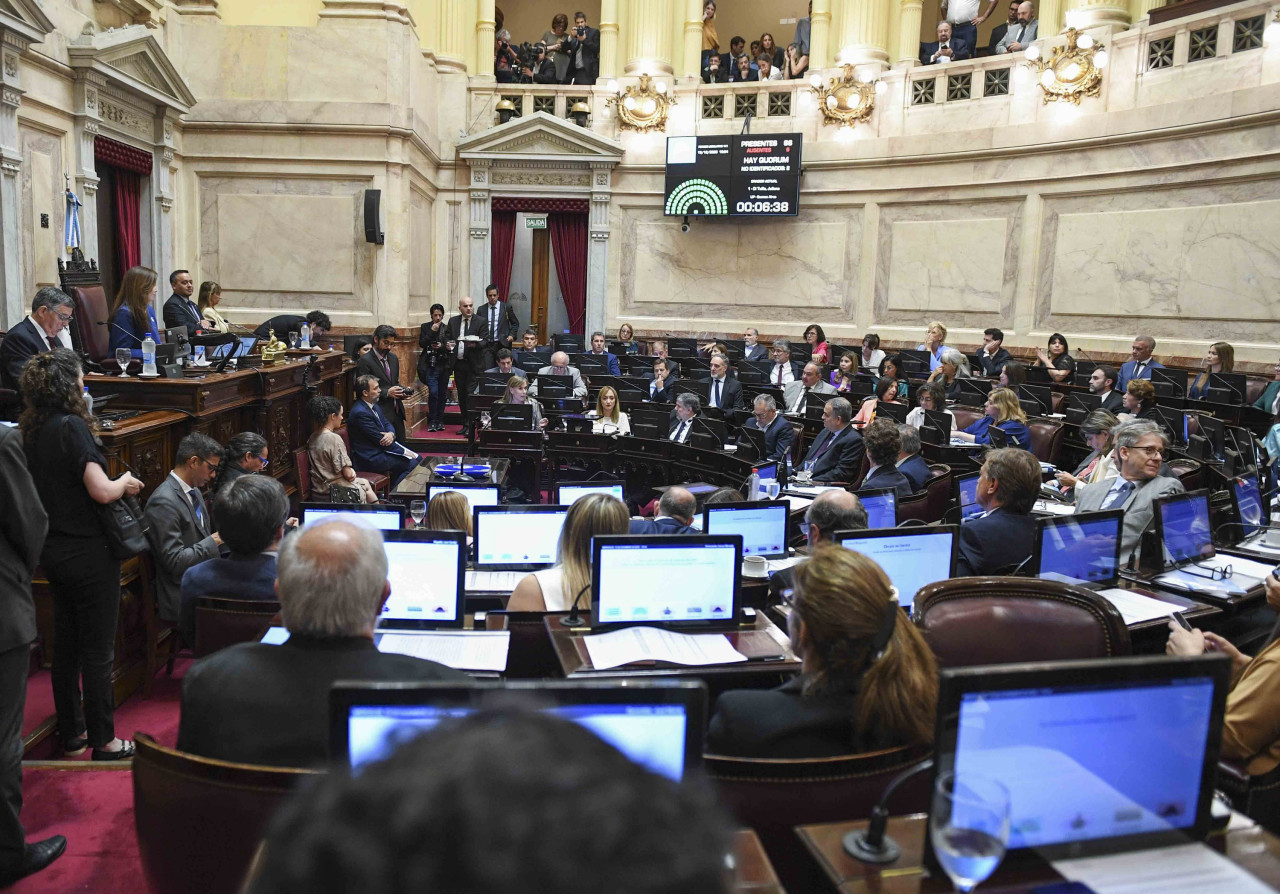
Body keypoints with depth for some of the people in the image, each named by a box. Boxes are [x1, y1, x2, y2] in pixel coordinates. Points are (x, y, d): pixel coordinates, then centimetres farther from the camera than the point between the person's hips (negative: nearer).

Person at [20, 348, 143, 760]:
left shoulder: (30, 430, 4)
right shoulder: (71, 426, -20)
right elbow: (102, 491, -23)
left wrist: (115, 485, 13)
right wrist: (125, 482, -3)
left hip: (54, 552, 8)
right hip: (88, 553, -8)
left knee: (65, 645, 17)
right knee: (98, 651, 3)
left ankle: (71, 735, 29)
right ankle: (102, 741, 14)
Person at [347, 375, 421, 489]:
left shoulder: (374, 406, 8)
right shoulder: (360, 413, -23)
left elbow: (387, 424, 15)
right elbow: (380, 440, -20)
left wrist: (391, 434, -12)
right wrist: (405, 452, -13)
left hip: (381, 449, 10)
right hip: (371, 458, -10)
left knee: (418, 458, 4)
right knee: (412, 464, -15)